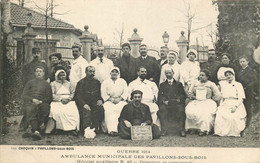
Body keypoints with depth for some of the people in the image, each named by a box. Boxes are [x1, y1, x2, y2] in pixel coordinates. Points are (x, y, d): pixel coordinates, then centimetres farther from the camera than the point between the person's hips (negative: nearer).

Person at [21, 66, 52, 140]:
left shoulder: (46, 84, 22)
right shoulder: (30, 83, 22)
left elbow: (49, 98, 14)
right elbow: (24, 96, 13)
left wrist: (41, 101, -6)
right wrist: (33, 99, -6)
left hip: (42, 103, 0)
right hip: (29, 103, 0)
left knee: (46, 107, -38)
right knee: (30, 110, -37)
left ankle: (32, 131, -42)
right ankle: (36, 132, -54)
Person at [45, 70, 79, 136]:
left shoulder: (69, 84, 23)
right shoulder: (53, 84, 13)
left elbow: (72, 93, 15)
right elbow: (52, 95, 1)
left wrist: (68, 99, -6)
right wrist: (61, 99, -11)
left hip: (68, 102, 2)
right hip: (57, 102, -2)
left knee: (73, 112, -30)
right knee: (55, 112, -33)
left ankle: (73, 129, -30)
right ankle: (49, 130, -32)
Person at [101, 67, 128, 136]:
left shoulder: (123, 81, 21)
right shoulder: (105, 82, 17)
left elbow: (125, 93, 10)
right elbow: (103, 94, 6)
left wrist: (119, 99, -6)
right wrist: (111, 99, -8)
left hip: (120, 101, 1)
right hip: (109, 101, -1)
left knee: (122, 109, -34)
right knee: (109, 110, -34)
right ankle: (112, 130, -43)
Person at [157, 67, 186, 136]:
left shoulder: (178, 84, 24)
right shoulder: (162, 85, 26)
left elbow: (183, 95, 13)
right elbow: (160, 96, 12)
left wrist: (179, 99, -8)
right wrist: (164, 100, -8)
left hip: (177, 103, 0)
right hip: (165, 104, 1)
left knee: (181, 110, -31)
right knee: (162, 110, -32)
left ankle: (182, 130, -25)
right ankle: (164, 130, -28)